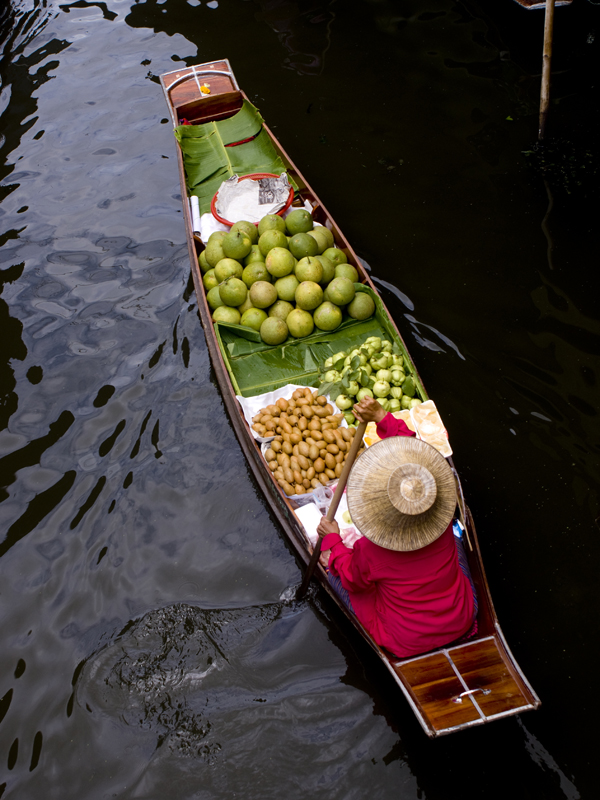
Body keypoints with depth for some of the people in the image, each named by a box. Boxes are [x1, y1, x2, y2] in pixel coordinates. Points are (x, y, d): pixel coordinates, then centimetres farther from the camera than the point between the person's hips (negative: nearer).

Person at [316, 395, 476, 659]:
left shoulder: (369, 551, -31)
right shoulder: (443, 518, -23)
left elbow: (353, 581, -7)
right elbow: (413, 452, -10)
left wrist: (333, 540, 5)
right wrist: (382, 418, -10)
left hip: (406, 644, -3)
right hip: (462, 624, 3)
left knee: (331, 562, 7)